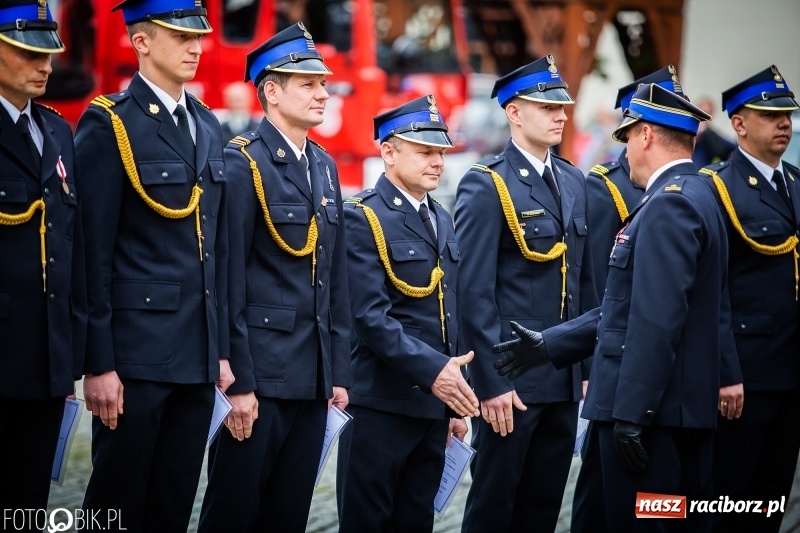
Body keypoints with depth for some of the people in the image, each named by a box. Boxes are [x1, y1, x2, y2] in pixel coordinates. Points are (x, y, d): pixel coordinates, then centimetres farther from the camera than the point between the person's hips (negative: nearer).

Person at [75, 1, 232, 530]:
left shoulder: (209, 126, 14)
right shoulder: (109, 124, -7)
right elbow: (93, 253, -10)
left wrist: (222, 349, 12)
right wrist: (98, 363, -14)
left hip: (198, 355, 6)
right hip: (136, 349, -6)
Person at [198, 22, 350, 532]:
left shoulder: (325, 166, 14)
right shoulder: (241, 164, -9)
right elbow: (228, 281, -14)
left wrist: (340, 371, 11)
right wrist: (238, 382, -17)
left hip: (313, 376, 7)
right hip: (261, 374, -7)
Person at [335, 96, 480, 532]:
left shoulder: (442, 220, 16)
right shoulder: (362, 218, -9)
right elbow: (370, 316, -18)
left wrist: (455, 400, 16)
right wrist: (431, 369, -24)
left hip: (433, 405, 7)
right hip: (381, 405, -7)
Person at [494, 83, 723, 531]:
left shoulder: (668, 206, -15)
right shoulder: (698, 197, 17)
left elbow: (657, 321, -23)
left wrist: (630, 413, -23)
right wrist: (550, 345, 19)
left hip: (651, 408, -10)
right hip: (689, 407, 10)